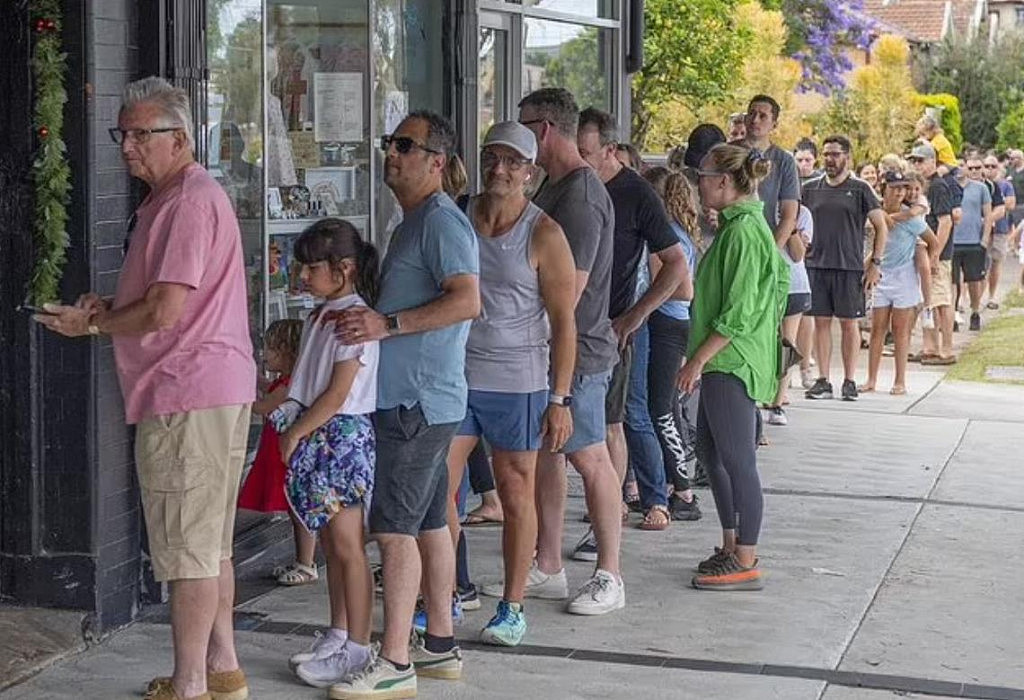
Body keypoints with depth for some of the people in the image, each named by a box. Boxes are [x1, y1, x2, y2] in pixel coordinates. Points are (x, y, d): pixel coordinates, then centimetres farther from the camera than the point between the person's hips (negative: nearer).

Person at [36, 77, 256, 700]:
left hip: (189, 397, -11)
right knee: (212, 545, 16)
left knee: (189, 549, -6)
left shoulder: (190, 201, -15)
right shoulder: (170, 198, 20)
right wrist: (108, 308, 7)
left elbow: (166, 310, -20)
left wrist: (91, 325, -5)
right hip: (215, 391, 11)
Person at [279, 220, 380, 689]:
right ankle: (338, 636, 23)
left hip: (343, 436, -9)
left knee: (347, 545, -6)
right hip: (316, 437, 9)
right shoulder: (318, 317, 13)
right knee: (330, 544, 14)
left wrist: (294, 433, -12)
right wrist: (290, 425, 4)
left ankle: (357, 648, -2)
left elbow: (338, 394, -17)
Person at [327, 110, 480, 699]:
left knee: (395, 528, -10)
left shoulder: (442, 221, -13)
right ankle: (440, 645, 22)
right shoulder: (415, 222, 20)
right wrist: (362, 316, 13)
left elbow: (467, 301, -25)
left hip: (419, 400, -11)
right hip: (420, 398, 11)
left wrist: (387, 324, -23)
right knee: (429, 523, 14)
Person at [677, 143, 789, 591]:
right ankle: (732, 547, 26)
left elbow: (738, 314, -22)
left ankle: (746, 564, 1)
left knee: (738, 461, -5)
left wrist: (698, 360, -17)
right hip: (725, 362, 11)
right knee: (710, 451, 17)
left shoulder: (743, 231, -17)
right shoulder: (739, 225, 14)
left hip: (732, 362, -11)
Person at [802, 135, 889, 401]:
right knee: (821, 322, 4)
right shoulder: (810, 189, 9)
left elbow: (881, 227, 2)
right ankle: (822, 381, 9)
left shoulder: (859, 189, 1)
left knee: (849, 323, 2)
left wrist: (875, 263, -4)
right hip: (816, 266, 3)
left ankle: (849, 381, 9)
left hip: (850, 267, -3)